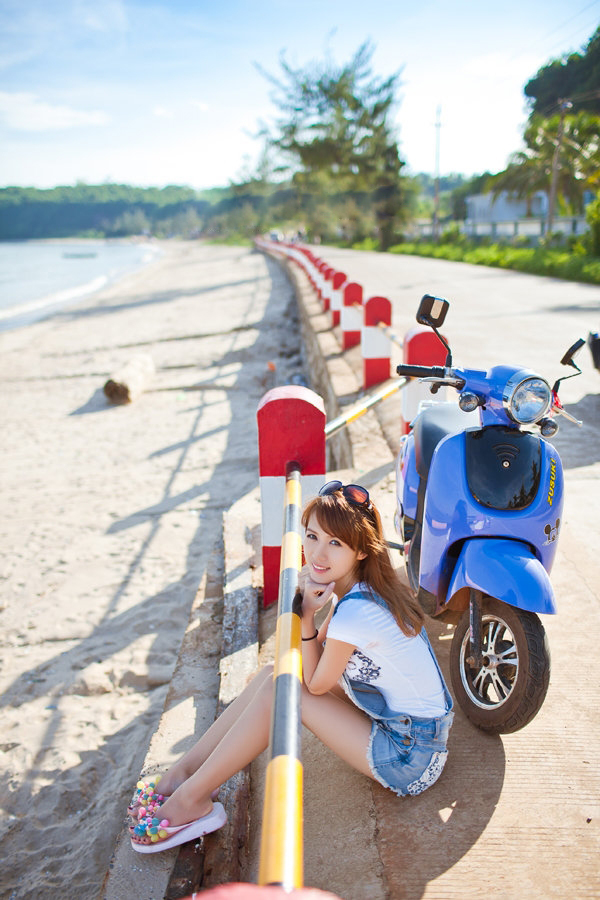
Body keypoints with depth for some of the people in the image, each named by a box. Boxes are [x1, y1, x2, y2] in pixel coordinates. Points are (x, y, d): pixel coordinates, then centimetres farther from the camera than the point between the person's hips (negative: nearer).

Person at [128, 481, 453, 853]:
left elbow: (316, 684, -13)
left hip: (411, 756, -9)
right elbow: (320, 662, 5)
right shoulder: (355, 588, -1)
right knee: (276, 674, 1)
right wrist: (306, 608, -11)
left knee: (280, 689, -14)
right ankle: (185, 770, 7)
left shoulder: (355, 612, -29)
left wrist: (305, 615, -17)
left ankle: (193, 799, -2)